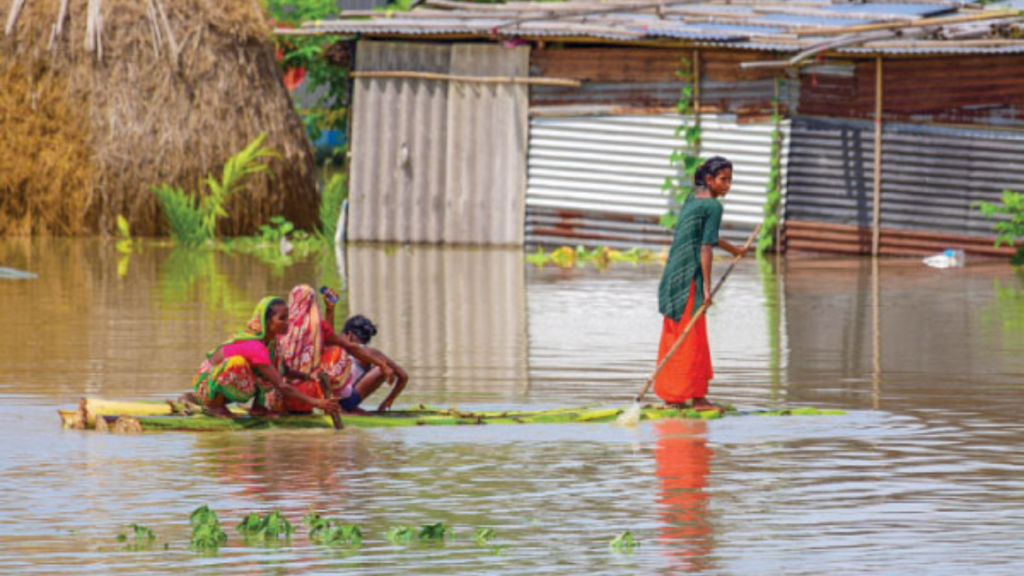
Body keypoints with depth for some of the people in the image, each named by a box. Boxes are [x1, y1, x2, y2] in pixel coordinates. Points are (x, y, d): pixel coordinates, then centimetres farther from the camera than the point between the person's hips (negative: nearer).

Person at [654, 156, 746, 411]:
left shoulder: (691, 200, 16)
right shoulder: (713, 206, -11)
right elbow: (706, 248, -18)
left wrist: (733, 250, 49)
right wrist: (707, 286, -19)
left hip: (673, 275, 9)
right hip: (690, 276, -9)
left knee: (673, 338, 11)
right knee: (693, 337, -6)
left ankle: (670, 397, 16)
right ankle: (697, 397, -4)